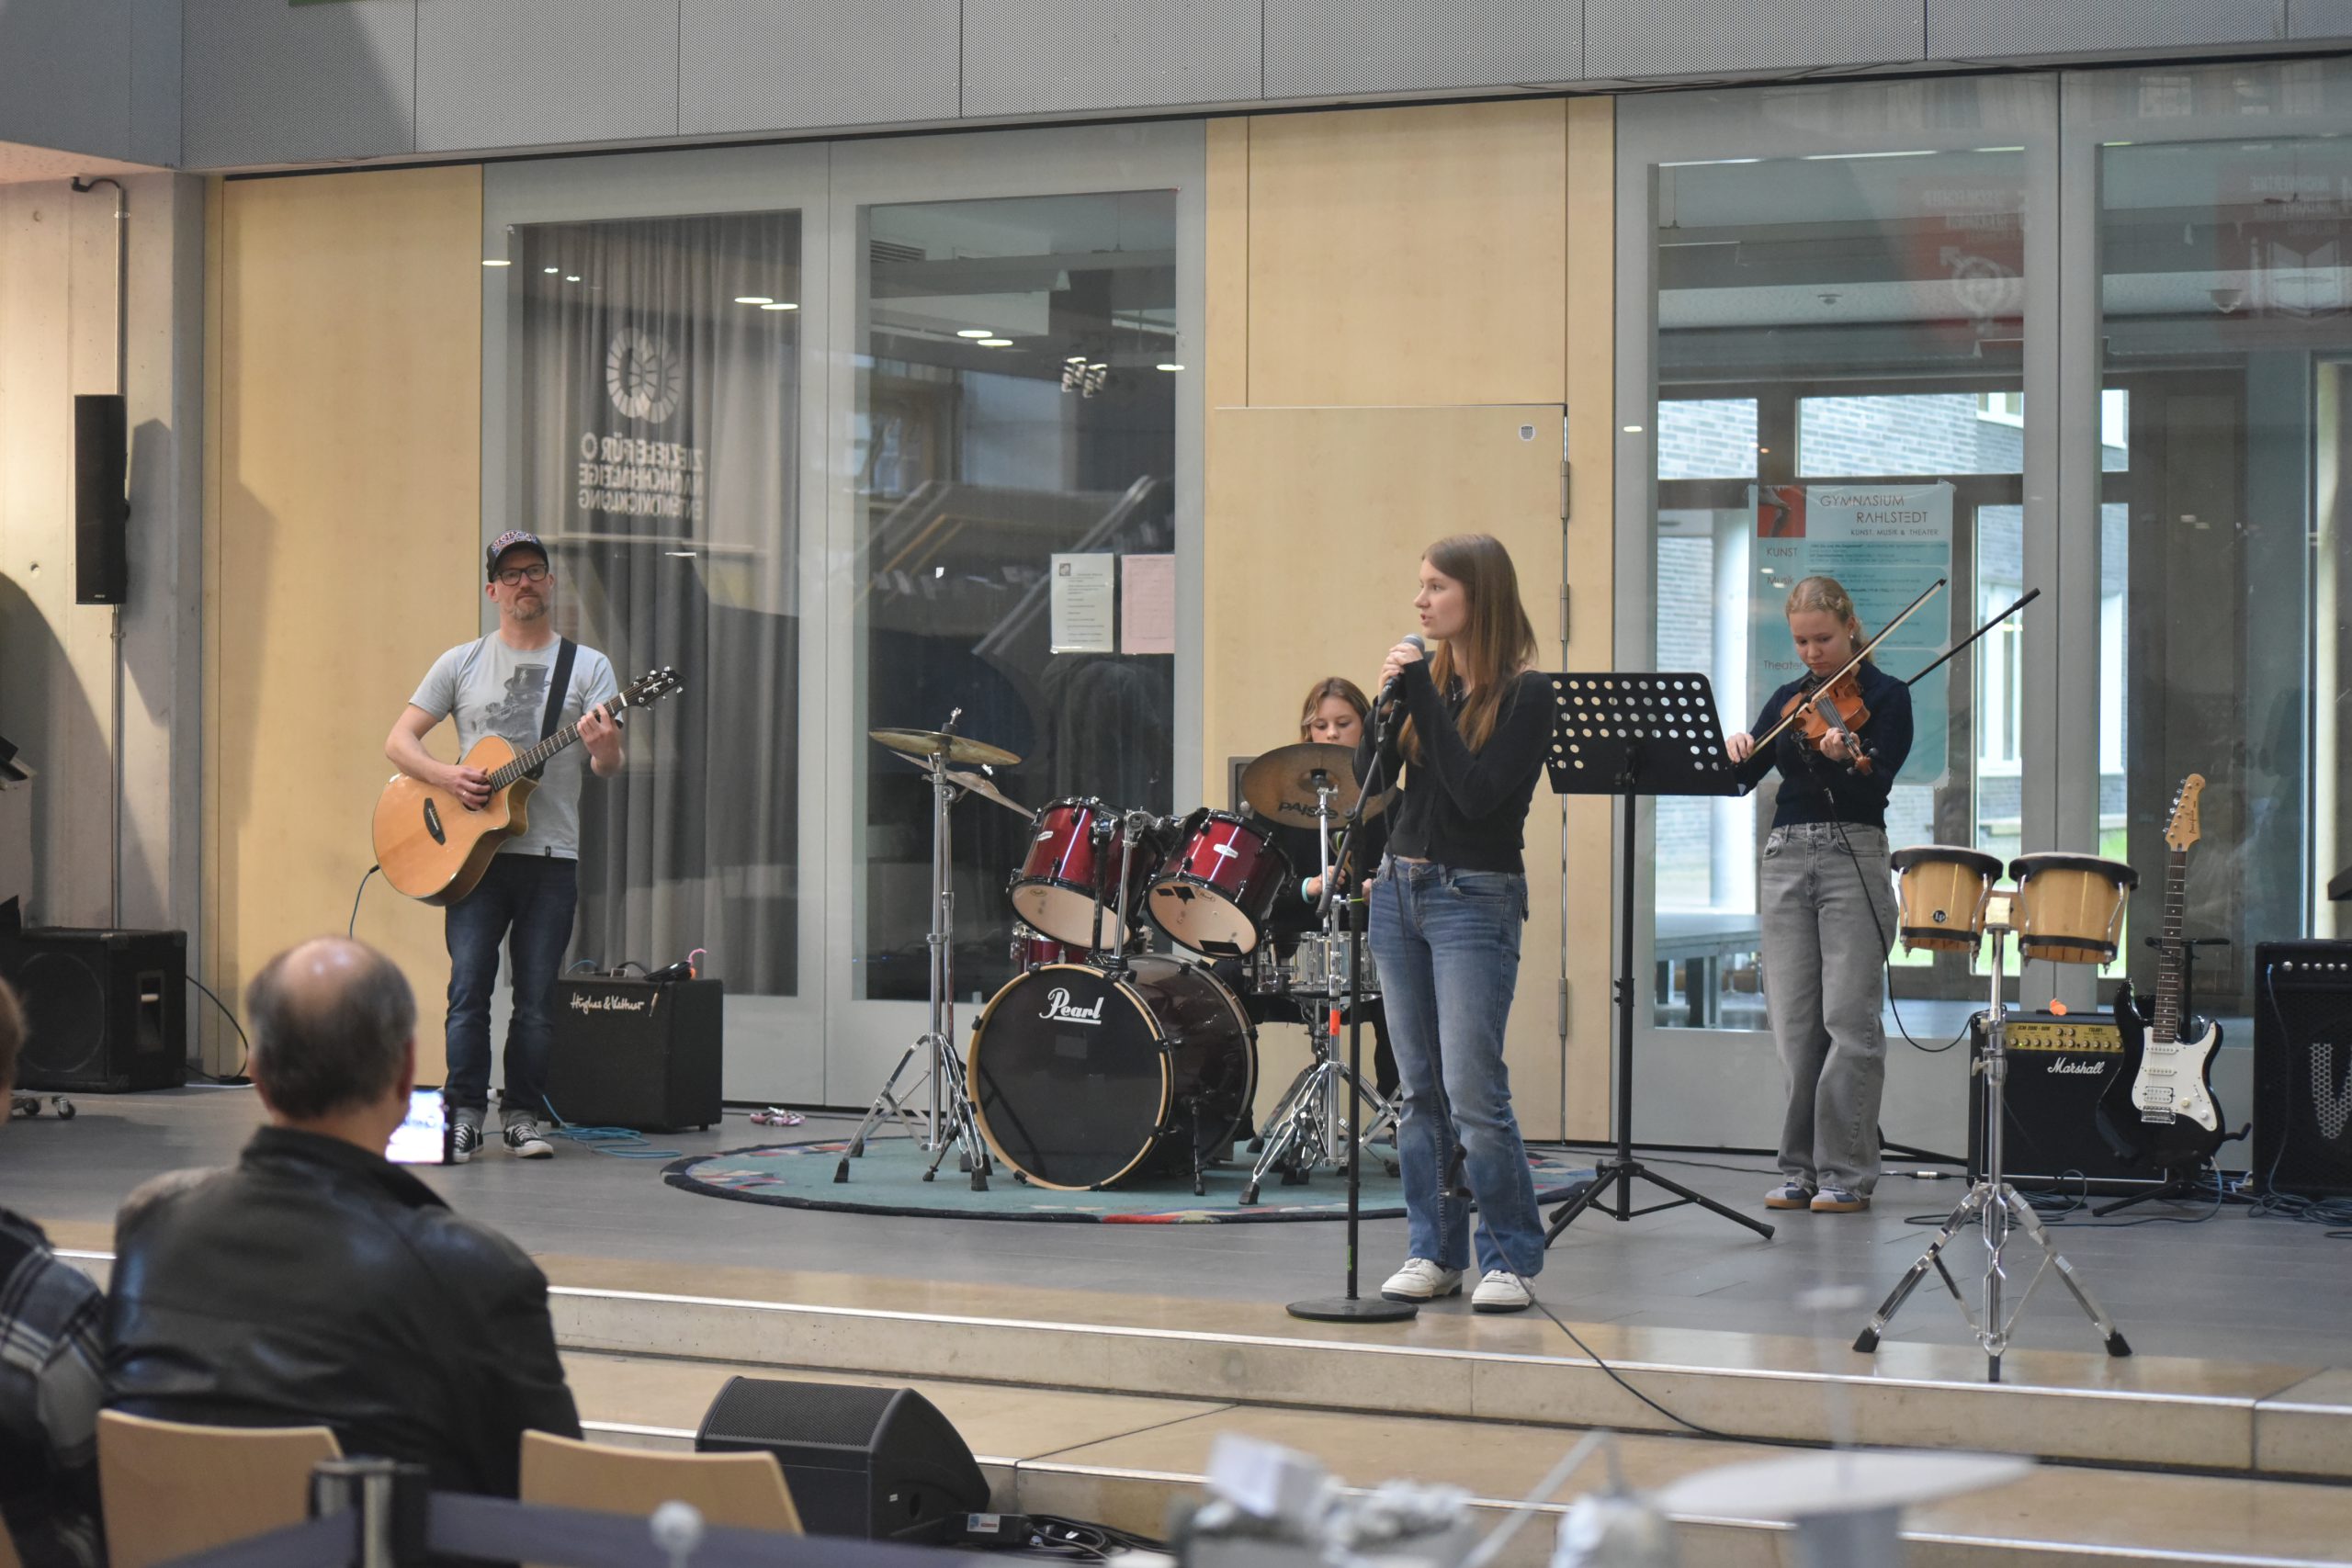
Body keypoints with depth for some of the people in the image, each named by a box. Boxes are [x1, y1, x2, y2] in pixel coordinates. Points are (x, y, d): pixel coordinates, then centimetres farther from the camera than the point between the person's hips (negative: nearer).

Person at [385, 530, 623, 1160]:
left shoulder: (588, 666, 7)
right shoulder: (462, 664, 10)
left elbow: (608, 766, -3)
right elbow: (398, 742, 8)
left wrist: (605, 750, -27)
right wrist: (446, 775, -10)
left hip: (551, 855, 0)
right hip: (473, 851, 0)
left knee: (536, 1000, 1)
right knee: (469, 989, -8)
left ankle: (523, 1115, 10)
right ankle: (464, 1115, -4)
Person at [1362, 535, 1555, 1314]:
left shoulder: (1524, 694, -9)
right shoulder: (1429, 678, 9)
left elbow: (1477, 794, -19)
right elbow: (1371, 777, 5)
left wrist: (1424, 696, -18)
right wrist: (1388, 700, -10)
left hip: (1475, 899, -6)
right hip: (1399, 890, 7)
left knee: (1472, 1089, -10)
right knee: (1420, 1089, 8)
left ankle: (1511, 1257, -1)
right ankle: (1433, 1250, 14)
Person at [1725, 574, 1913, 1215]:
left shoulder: (1886, 695, 1)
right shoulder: (1787, 701, 15)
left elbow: (1880, 781, -13)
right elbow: (1742, 778, 10)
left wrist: (1850, 758, -34)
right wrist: (1735, 751, -12)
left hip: (1853, 857, -5)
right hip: (1785, 858, 5)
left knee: (1848, 1019, -8)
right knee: (1794, 1022, 3)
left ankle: (1847, 1174, -5)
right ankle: (1800, 1169, 10)